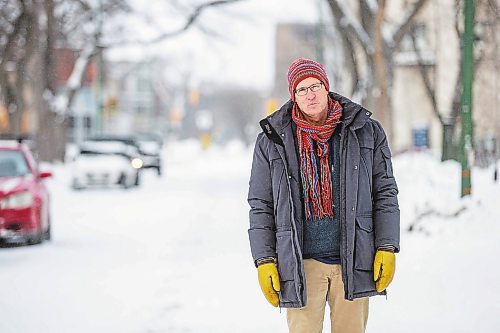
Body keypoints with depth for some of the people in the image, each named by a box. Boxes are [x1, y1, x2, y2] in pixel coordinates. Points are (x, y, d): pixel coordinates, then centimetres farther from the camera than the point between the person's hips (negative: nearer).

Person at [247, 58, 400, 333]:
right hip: (302, 264, -1)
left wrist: (387, 249, -2)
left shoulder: (366, 132, 5)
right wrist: (264, 261, 0)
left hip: (353, 261, 1)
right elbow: (260, 205, 7)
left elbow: (385, 193, 7)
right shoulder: (272, 140, 4)